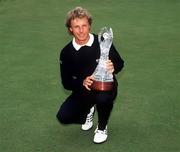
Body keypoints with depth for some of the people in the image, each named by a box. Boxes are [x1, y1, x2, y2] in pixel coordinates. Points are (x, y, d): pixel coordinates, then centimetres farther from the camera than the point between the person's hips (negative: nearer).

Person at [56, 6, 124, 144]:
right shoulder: (66, 52, -10)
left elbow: (120, 63, -1)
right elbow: (66, 82, -6)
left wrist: (113, 67, -26)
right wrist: (82, 83, -27)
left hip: (105, 86, -2)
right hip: (83, 91, 3)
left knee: (103, 98, -38)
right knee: (64, 117, -16)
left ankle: (102, 127, -3)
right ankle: (87, 111, 21)